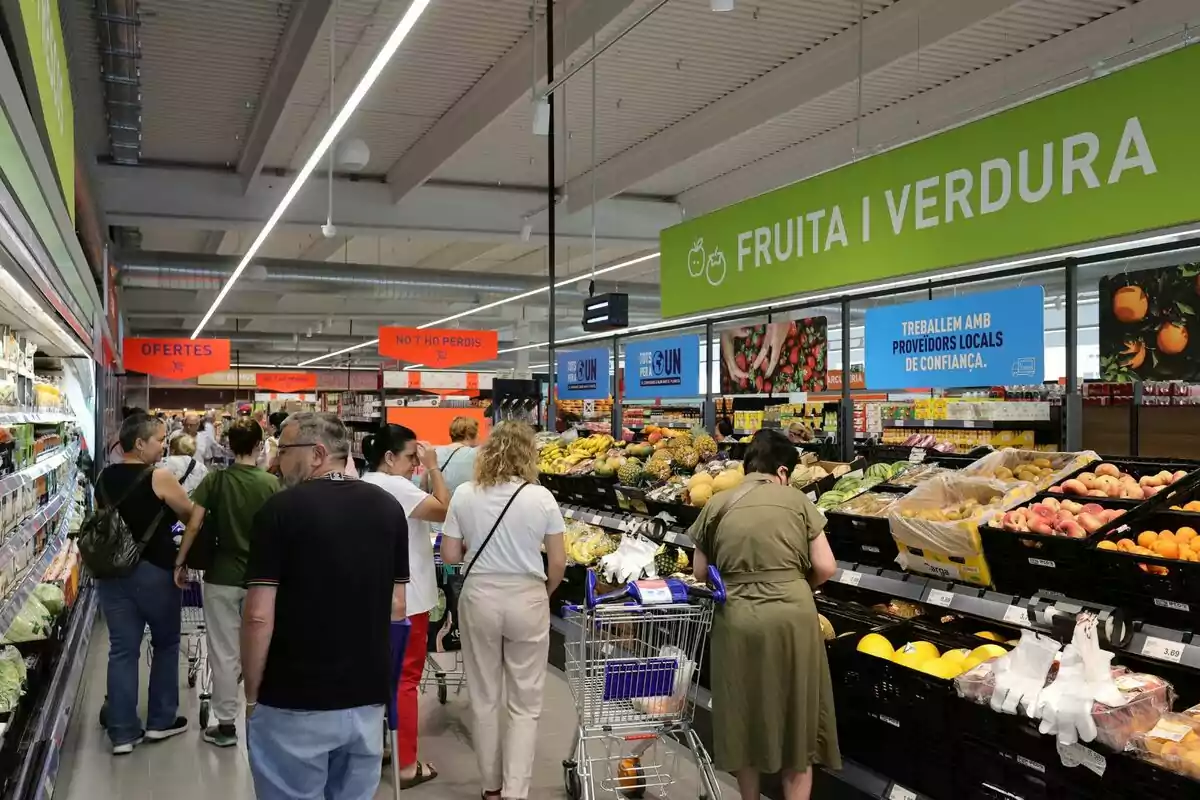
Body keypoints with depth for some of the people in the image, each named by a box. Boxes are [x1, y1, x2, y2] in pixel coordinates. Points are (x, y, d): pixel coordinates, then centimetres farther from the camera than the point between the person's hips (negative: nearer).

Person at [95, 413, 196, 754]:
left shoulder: (104, 478, 4)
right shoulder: (159, 477, -15)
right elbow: (190, 515, -5)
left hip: (113, 572, 5)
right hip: (154, 571, -5)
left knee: (122, 650, 7)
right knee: (166, 643, 13)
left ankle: (122, 732, 10)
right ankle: (161, 721, 21)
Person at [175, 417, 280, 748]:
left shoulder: (215, 479, -5)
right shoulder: (271, 483, -5)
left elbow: (194, 524, -9)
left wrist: (180, 562, 1)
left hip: (221, 577, -1)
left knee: (224, 653, 8)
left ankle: (226, 725, 14)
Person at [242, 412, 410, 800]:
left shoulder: (280, 510, -11)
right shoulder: (388, 508, 4)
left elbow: (259, 616, -14)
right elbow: (397, 607, 8)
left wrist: (251, 695, -2)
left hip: (294, 703, -4)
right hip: (367, 697, 5)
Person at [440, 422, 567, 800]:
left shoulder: (464, 495, -5)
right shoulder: (541, 497, -8)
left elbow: (450, 555, -2)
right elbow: (558, 563, -4)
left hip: (479, 598, 2)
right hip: (527, 600, -1)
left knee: (484, 698, 15)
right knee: (525, 702, 9)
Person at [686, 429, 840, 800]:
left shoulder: (718, 505, 6)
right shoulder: (796, 500, 2)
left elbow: (700, 573, 8)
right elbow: (825, 567, 0)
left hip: (737, 618, 2)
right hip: (792, 616, -1)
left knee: (745, 717, 18)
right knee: (798, 720, 12)